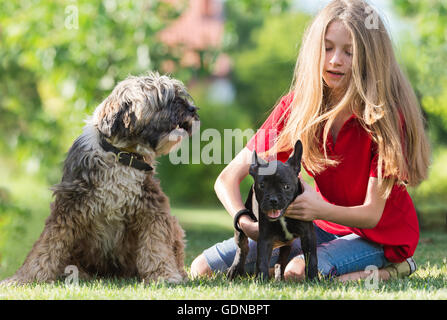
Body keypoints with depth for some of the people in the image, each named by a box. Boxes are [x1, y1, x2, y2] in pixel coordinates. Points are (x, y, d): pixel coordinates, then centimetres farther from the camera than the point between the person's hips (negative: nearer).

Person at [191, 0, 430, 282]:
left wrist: (320, 210, -43)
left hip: (383, 234, -5)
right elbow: (228, 178, -12)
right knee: (204, 268, -5)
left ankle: (387, 271, -7)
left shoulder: (385, 115, -22)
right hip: (327, 225, 5)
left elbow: (372, 214, -23)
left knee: (298, 270, -34)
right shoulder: (296, 106, -11)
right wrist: (247, 224, -33)